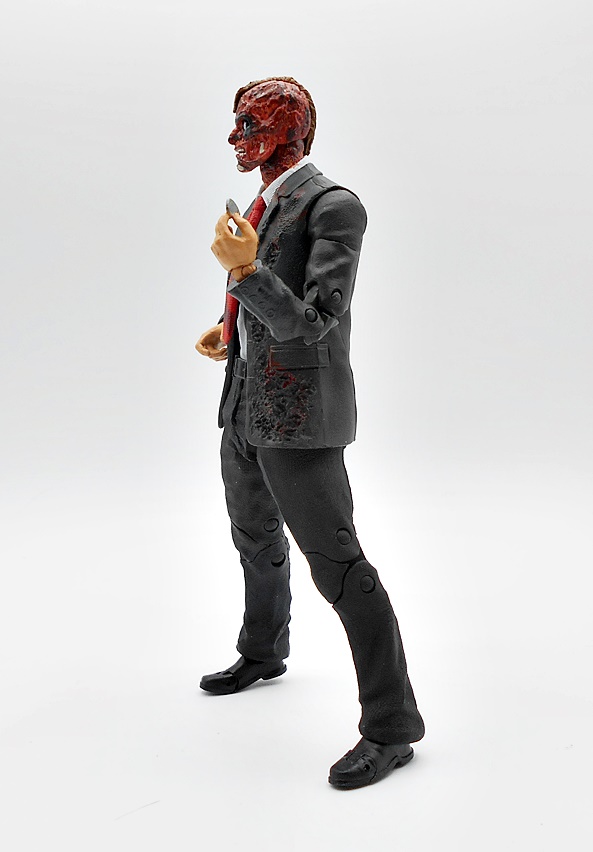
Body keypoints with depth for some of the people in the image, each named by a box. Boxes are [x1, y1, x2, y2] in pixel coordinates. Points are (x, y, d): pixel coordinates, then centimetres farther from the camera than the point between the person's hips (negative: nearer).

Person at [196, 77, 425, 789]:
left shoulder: (334, 207, -15)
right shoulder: (266, 206, 12)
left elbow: (314, 321, -23)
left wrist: (243, 270, -30)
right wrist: (230, 332, 7)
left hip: (298, 414, -10)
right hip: (246, 407, 10)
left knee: (335, 562, -8)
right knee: (255, 537, 25)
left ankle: (391, 727, 4)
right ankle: (262, 655, 49)